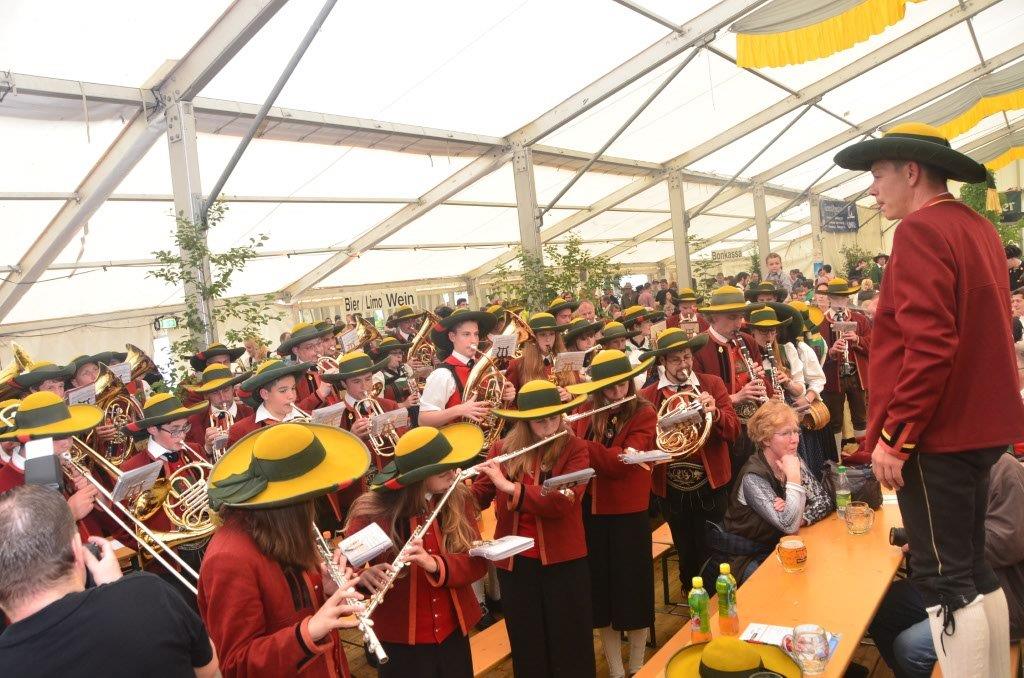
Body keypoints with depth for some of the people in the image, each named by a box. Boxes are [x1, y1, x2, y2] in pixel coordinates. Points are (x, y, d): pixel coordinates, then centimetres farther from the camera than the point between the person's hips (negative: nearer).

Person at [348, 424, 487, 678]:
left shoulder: (459, 499, -8)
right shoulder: (371, 511, -19)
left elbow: (478, 562, -12)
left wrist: (435, 564, -31)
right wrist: (364, 576, -37)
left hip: (454, 632, 3)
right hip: (400, 641, -3)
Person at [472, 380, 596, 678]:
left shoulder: (575, 449, -8)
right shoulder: (501, 449, -1)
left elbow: (563, 501, -22)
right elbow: (477, 497, 1)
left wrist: (509, 486, -27)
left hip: (564, 560, -2)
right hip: (514, 562, 2)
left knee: (570, 644, 11)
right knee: (526, 645, 17)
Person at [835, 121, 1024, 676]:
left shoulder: (922, 230, -15)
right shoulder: (978, 228, 14)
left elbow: (928, 346, -24)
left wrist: (894, 437, -19)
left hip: (937, 432, -10)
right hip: (978, 425, 10)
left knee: (943, 579, -1)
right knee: (972, 568, 18)